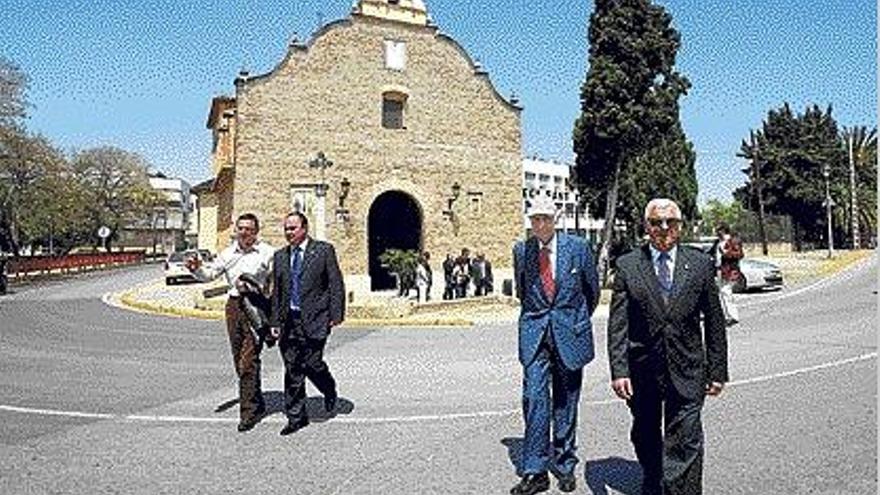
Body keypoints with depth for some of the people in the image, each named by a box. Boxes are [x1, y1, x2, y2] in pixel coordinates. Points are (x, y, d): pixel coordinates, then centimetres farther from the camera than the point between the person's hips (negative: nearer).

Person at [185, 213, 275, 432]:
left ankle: (249, 411, 0)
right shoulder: (228, 253, 11)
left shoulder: (267, 253, -3)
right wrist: (196, 268, -12)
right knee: (239, 361, 13)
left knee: (248, 361, -9)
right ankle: (257, 404, 28)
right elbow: (209, 274, 9)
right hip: (234, 305, 6)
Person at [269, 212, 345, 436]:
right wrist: (275, 321, 9)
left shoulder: (324, 250, -1)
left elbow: (336, 284, -3)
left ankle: (329, 390, 26)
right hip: (289, 321, 5)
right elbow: (277, 291, 15)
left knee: (311, 363, -7)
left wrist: (336, 315, -9)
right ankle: (296, 416, 18)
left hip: (314, 319, -4)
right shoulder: (280, 256, 13)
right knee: (292, 370, 6)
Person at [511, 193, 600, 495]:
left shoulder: (577, 247, -3)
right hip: (534, 333, 1)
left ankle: (565, 465, 25)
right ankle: (535, 471, 4)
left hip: (570, 333, 0)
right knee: (535, 399, -6)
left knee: (566, 403, 10)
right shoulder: (521, 251, 2)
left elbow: (593, 289, 10)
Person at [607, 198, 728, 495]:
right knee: (645, 438, 18)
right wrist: (619, 370, -13)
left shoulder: (700, 264, 2)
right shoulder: (627, 265, -2)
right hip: (642, 370, 1)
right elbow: (617, 325, -6)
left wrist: (717, 371, 4)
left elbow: (714, 323, 5)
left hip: (686, 371, -1)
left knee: (685, 443, -3)